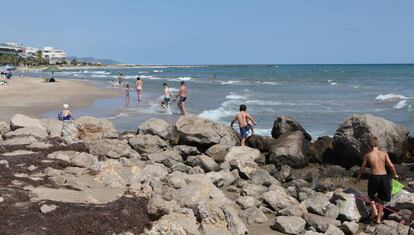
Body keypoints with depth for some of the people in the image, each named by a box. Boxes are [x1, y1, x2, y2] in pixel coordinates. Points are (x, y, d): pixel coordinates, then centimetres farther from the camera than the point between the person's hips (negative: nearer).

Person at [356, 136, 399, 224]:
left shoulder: (367, 155, -1)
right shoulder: (384, 153, 1)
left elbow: (362, 168, 6)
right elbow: (391, 165, -4)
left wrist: (358, 177, 22)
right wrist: (395, 174, 14)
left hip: (374, 177, -2)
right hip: (384, 177, 2)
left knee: (371, 195, 26)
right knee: (381, 199, 17)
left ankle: (375, 210, 5)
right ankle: (378, 219, 20)